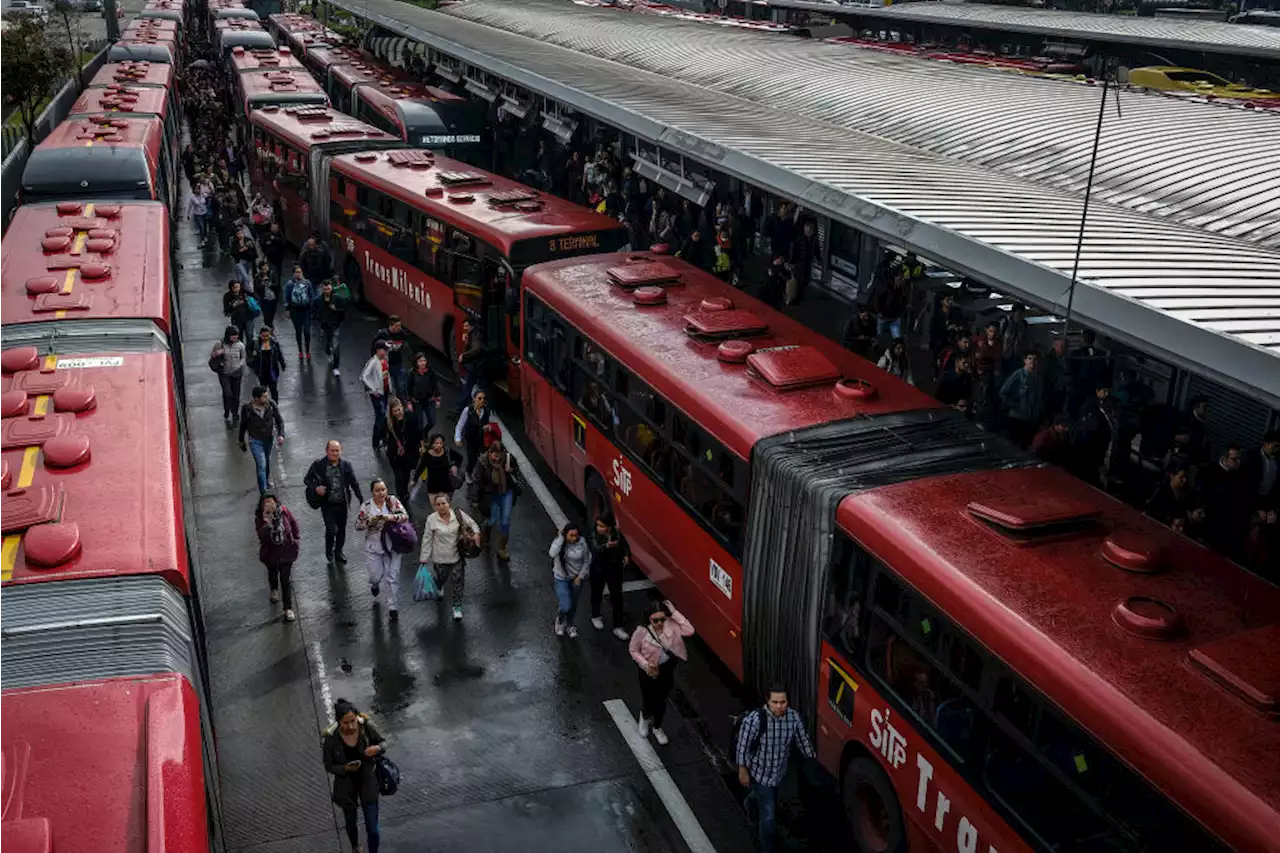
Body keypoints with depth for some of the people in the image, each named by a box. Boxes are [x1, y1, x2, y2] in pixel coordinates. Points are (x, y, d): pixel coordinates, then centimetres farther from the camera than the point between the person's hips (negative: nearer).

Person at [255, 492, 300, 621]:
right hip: (271, 554, 1)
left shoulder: (284, 511, -20)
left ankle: (288, 608, 11)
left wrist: (295, 539, 6)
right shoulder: (259, 520, -24)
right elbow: (263, 539, -34)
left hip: (286, 552, -1)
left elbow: (294, 524, 0)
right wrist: (267, 524, -46)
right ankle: (274, 590, 61)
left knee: (286, 580, 1)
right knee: (272, 573, 29)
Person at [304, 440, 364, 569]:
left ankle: (338, 552, 39)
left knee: (341, 529, 15)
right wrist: (315, 488, -20)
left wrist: (362, 500, 3)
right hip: (327, 504, -3)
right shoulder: (318, 465, -11)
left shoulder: (346, 465, -4)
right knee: (331, 529, -9)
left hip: (342, 503, 3)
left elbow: (354, 483, 4)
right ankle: (329, 554, 17)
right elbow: (307, 480, 0)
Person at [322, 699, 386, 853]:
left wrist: (378, 748, -28)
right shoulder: (332, 737, -25)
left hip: (368, 783, -1)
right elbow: (329, 766, -12)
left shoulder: (367, 726, -23)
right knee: (351, 823, 27)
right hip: (346, 787, 1)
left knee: (372, 829, 3)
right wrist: (345, 768, -30)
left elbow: (383, 742, -5)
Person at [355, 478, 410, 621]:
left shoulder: (393, 501, -7)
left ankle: (393, 607, 17)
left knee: (393, 577, 3)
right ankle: (375, 585, 46)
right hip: (373, 547, 0)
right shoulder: (366, 506, -7)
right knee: (376, 576, 7)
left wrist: (391, 517, -30)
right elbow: (358, 525, -3)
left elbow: (405, 516, -13)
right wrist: (370, 521, -21)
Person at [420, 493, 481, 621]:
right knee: (441, 578, 19)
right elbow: (427, 539, -5)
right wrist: (424, 557, -3)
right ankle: (439, 587, 57)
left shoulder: (458, 514, -10)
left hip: (457, 556, 1)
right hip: (440, 557, 0)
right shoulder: (431, 519, -12)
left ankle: (457, 607, 23)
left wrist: (476, 533, -15)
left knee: (458, 582, 5)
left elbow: (472, 524, 4)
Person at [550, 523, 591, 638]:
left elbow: (586, 561, -3)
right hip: (562, 579, -2)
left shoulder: (582, 543, -14)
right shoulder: (559, 542, -18)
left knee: (573, 605, 19)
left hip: (576, 578, 2)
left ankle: (569, 624, 48)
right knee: (566, 606, -9)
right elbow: (552, 554, -39)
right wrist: (560, 538, -34)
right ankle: (560, 620, 27)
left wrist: (580, 576, -8)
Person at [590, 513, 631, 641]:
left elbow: (625, 545, 5)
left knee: (617, 597, 6)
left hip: (615, 570, 1)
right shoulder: (596, 536, -24)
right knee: (597, 593, 21)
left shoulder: (617, 534, -16)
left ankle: (618, 627, 20)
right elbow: (596, 549, -43)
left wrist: (627, 555, -13)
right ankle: (596, 616, 49)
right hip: (598, 570, -1)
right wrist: (607, 546, -62)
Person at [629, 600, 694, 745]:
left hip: (667, 671, 2)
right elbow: (633, 650, -12)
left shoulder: (671, 625, -20)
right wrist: (645, 664, -27)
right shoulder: (642, 632, -27)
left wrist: (674, 613, -32)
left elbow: (689, 631, -31)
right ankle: (645, 717, 58)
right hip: (649, 672, -2)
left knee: (661, 701, 22)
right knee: (648, 700, 20)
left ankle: (657, 727, 50)